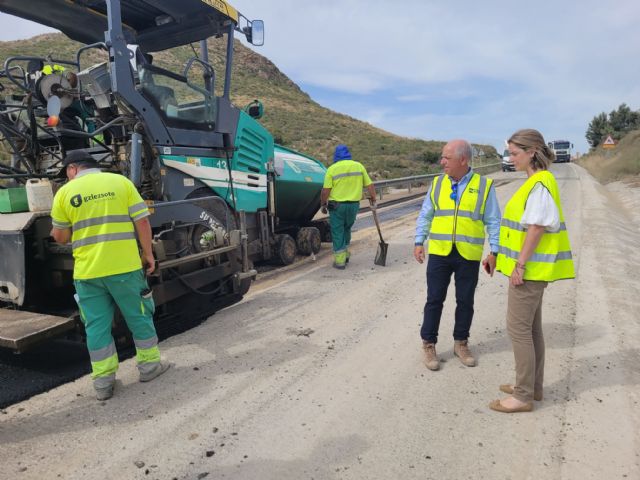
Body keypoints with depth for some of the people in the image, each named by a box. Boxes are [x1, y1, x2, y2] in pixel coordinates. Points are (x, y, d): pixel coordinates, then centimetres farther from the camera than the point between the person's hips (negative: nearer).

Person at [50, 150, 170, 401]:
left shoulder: (64, 192, 4)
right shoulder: (120, 181, 2)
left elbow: (60, 236, 9)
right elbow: (142, 221, -3)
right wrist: (148, 253, 6)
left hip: (87, 271, 1)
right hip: (125, 266, -1)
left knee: (96, 326, 10)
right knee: (139, 316, 14)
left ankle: (103, 381, 16)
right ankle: (149, 365, 25)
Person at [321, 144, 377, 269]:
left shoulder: (332, 169, -6)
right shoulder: (359, 166, 4)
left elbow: (325, 191, -11)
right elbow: (370, 185, 3)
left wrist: (323, 204, 3)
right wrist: (373, 199, 15)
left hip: (337, 205, -3)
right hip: (354, 205, 4)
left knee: (338, 232, 7)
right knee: (347, 229, 23)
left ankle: (340, 260, 9)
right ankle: (345, 254, 31)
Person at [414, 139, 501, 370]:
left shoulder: (484, 186, -1)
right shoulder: (437, 184, 6)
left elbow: (493, 222, 1)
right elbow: (425, 216, 10)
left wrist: (494, 252, -5)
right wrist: (419, 242, 1)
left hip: (468, 255, -1)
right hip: (439, 253, 1)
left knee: (465, 301, 11)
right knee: (435, 300, 6)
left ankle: (461, 343, 29)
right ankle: (428, 344, 19)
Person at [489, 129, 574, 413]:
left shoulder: (540, 184, -17)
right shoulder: (536, 182, 13)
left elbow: (536, 228, -21)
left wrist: (520, 264, -19)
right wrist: (513, 260, 19)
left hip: (530, 268, -10)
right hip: (532, 267, 10)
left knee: (518, 328, -3)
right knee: (531, 327, 17)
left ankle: (523, 396, 9)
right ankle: (533, 386, 30)